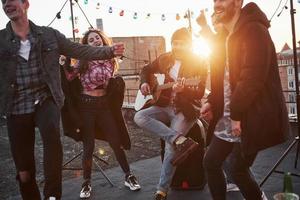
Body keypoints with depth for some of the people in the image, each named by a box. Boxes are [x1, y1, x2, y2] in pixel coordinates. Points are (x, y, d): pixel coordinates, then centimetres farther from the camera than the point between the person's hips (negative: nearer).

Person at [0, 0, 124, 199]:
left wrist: (109, 51, -5)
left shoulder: (49, 35, 4)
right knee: (23, 169, 6)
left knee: (52, 132, -34)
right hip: (17, 106, 1)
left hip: (45, 99, -1)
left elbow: (80, 50, 4)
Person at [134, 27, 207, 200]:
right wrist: (144, 83, 1)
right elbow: (147, 70, 22)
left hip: (185, 110, -5)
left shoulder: (199, 63, -8)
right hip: (165, 106, 5)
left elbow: (199, 94, -14)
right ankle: (181, 140, -29)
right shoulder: (165, 59, 6)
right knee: (139, 117, -22)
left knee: (171, 147, -20)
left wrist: (183, 89, -33)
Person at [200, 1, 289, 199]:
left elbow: (252, 78, -23)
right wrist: (212, 102, 4)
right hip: (228, 116, 9)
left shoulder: (253, 30, -14)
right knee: (211, 162, 9)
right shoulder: (225, 38, 15)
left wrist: (237, 114, -20)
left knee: (238, 168, 0)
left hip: (250, 117, -9)